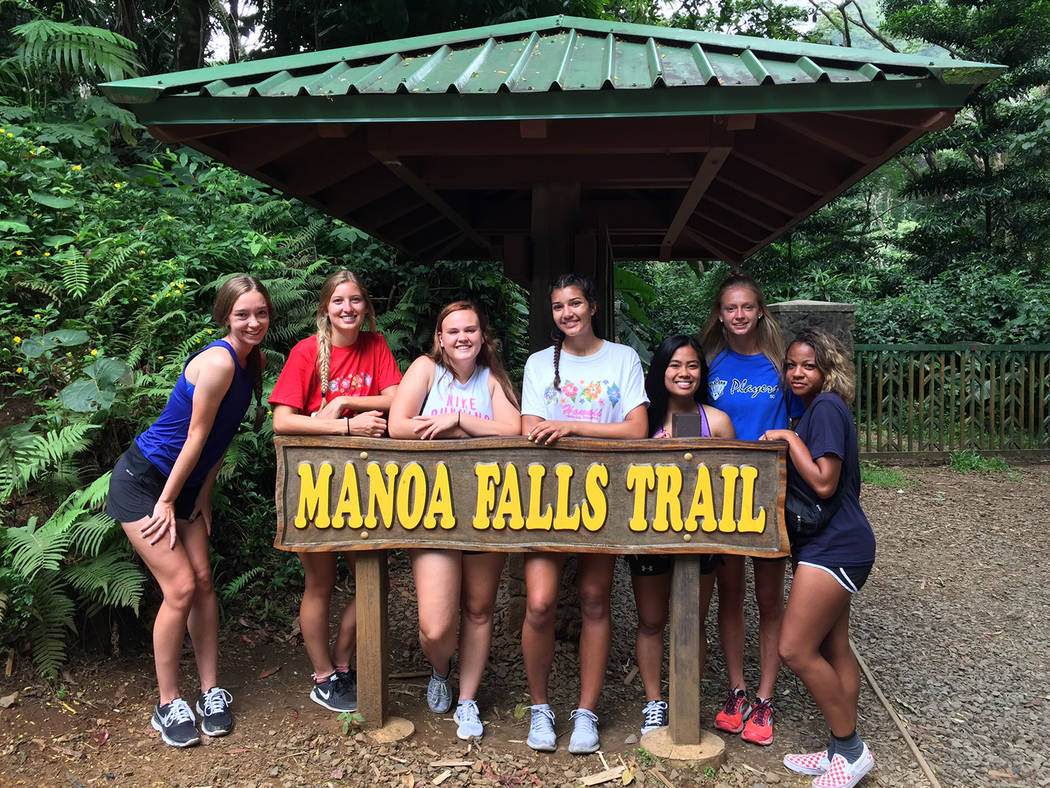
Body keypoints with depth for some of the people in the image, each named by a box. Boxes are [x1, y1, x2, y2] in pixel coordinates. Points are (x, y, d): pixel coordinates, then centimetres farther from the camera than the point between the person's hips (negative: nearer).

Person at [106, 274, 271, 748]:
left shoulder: (254, 361, 4)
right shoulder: (219, 361, -23)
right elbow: (196, 436, -19)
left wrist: (203, 496, 7)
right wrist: (167, 502, -13)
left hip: (185, 483, 8)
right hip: (142, 480, -8)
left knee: (202, 581, 3)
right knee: (180, 588, -9)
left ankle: (211, 691, 14)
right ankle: (167, 705, 5)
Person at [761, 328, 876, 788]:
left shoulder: (827, 407, -14)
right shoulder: (814, 410, 16)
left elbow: (823, 482, -21)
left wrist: (788, 438, -12)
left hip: (834, 547, -10)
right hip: (832, 546, 10)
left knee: (796, 649, -8)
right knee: (833, 649, 13)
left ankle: (850, 750, 5)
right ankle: (843, 751, 22)